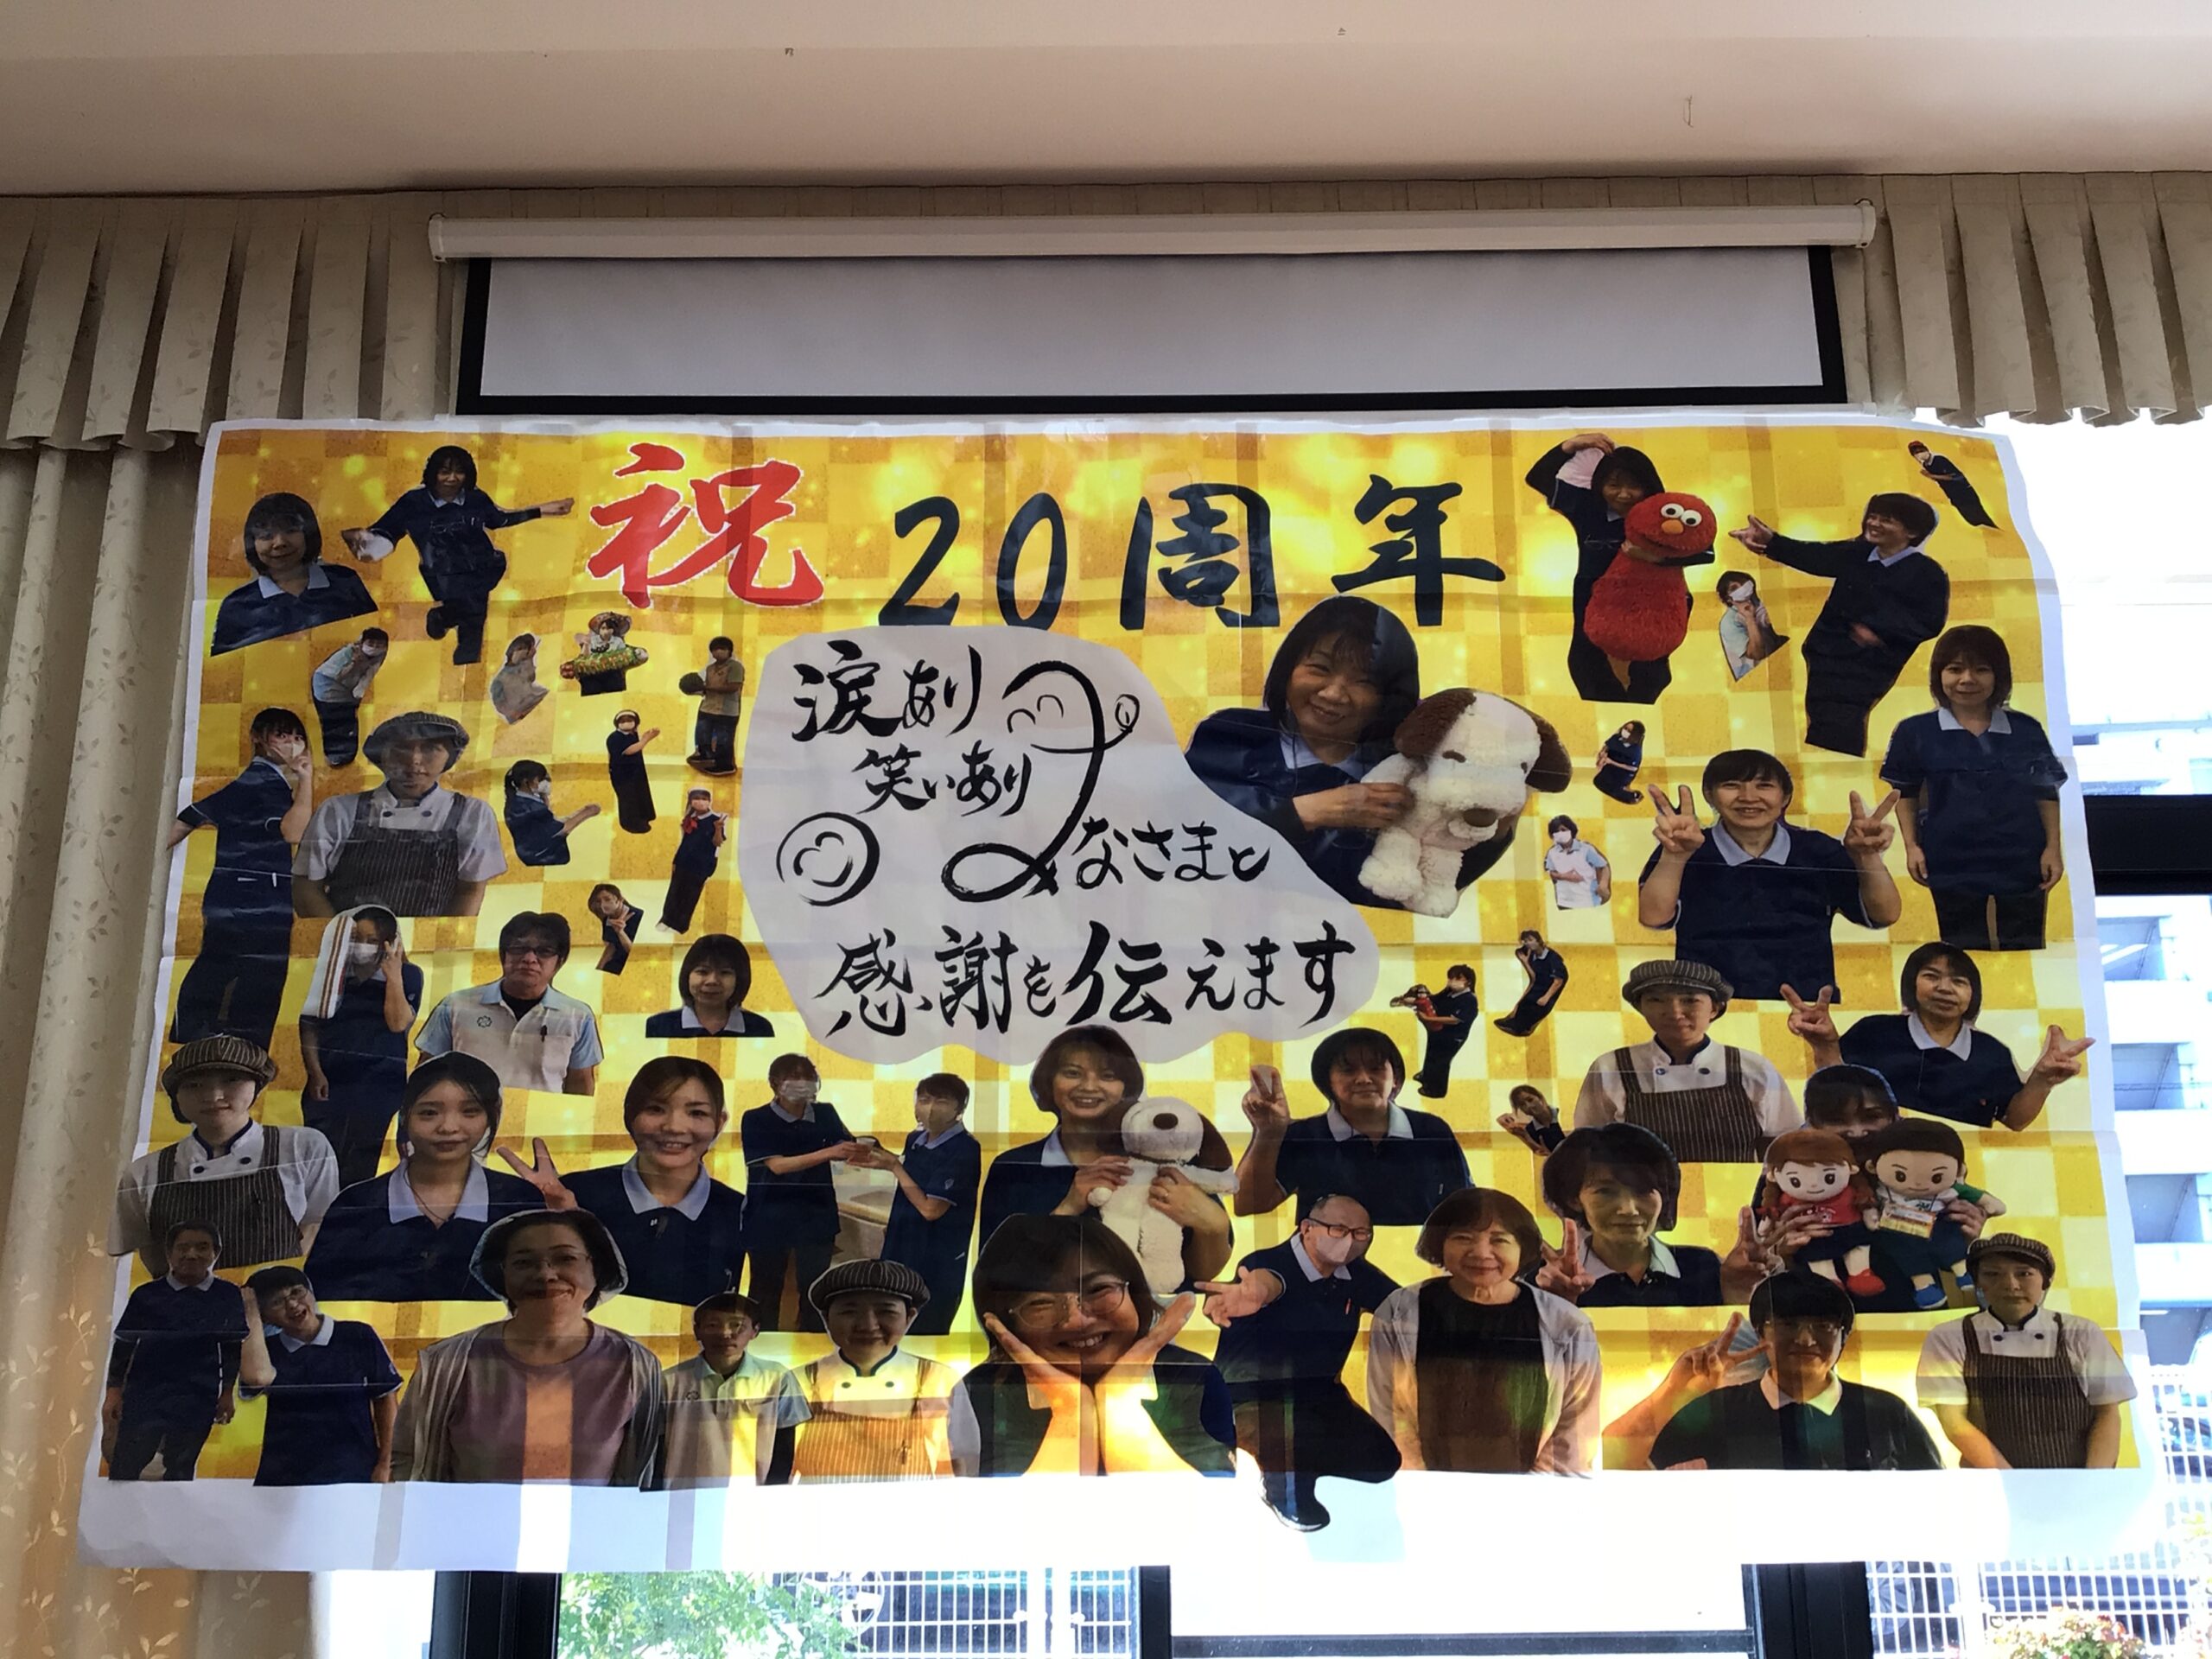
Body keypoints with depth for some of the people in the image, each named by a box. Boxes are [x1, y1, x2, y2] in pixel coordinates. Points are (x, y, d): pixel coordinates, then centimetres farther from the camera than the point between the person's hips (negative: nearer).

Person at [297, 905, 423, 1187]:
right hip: (330, 1080, 1)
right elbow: (309, 1025, 6)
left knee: (359, 1168, 0)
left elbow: (398, 1023, -10)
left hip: (379, 1084, -1)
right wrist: (315, 1073, -6)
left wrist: (393, 974, -11)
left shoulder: (408, 975, 4)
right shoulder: (333, 971, 8)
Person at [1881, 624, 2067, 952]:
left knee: (2024, 950, 9)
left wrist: (2053, 847, 0)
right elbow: (1906, 794, 5)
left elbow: (2046, 793, 8)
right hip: (1952, 864, -1)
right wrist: (1911, 846, -3)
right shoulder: (1915, 732, -1)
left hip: (2021, 861, 1)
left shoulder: (2026, 730, 3)